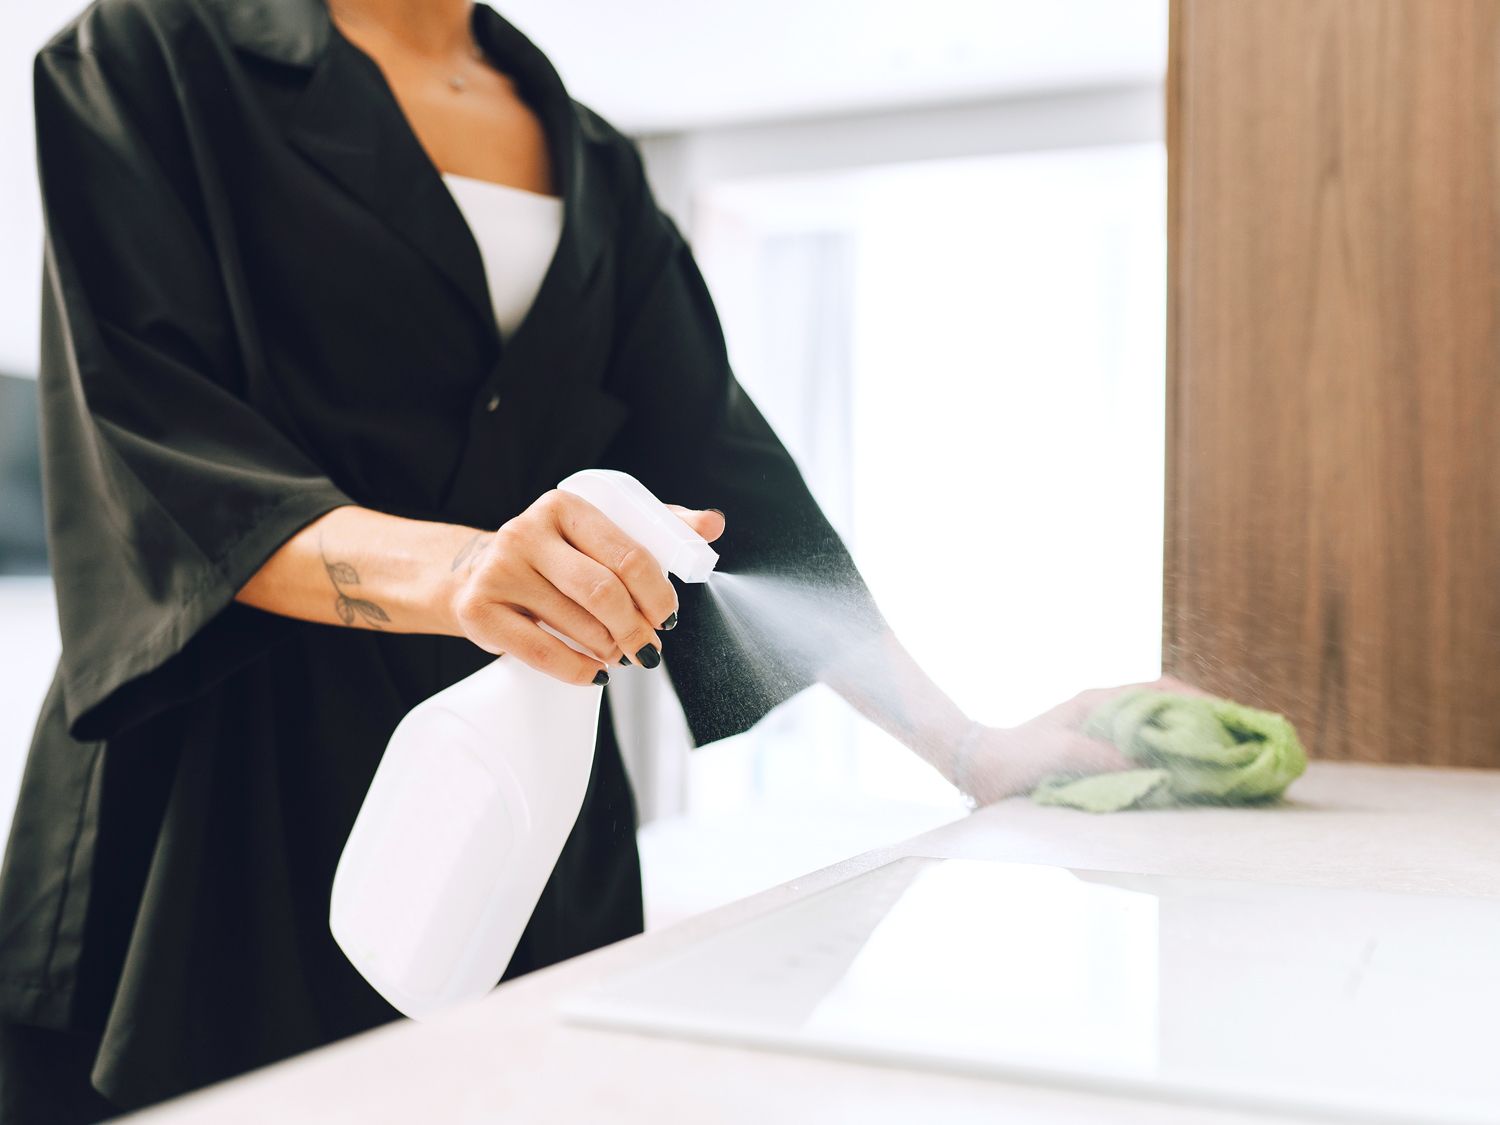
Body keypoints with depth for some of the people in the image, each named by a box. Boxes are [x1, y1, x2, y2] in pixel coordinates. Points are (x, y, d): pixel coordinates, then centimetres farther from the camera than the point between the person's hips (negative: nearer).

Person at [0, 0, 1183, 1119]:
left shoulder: (597, 166, 14)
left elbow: (720, 470, 9)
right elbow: (142, 447, -12)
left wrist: (974, 751, 3)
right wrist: (446, 570, -31)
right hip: (231, 808, -3)